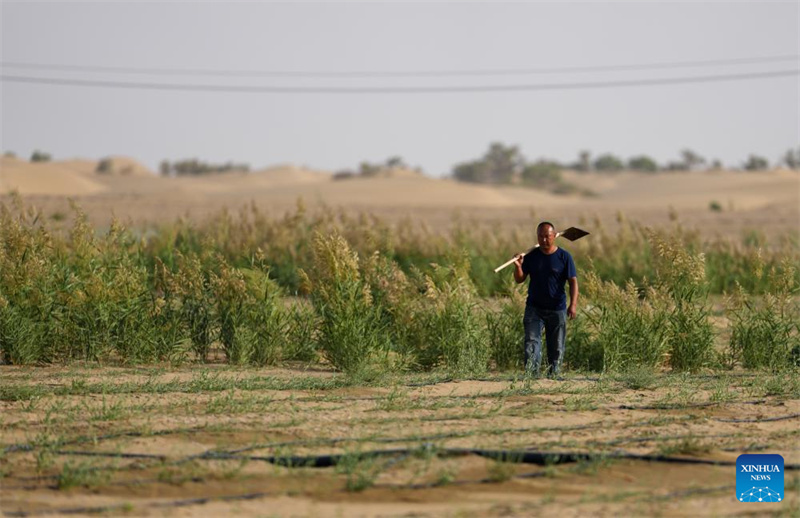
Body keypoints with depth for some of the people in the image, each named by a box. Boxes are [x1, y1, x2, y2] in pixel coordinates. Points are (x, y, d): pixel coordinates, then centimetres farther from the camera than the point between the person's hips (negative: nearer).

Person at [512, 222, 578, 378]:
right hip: (534, 308, 1)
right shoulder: (531, 257, 5)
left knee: (557, 346, 4)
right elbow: (519, 280, 5)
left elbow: (573, 281, -4)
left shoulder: (564, 257, -2)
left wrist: (573, 304, -15)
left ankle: (553, 374, 13)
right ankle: (531, 373, -20)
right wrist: (518, 266, -16)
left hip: (557, 309, -1)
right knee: (531, 341, -13)